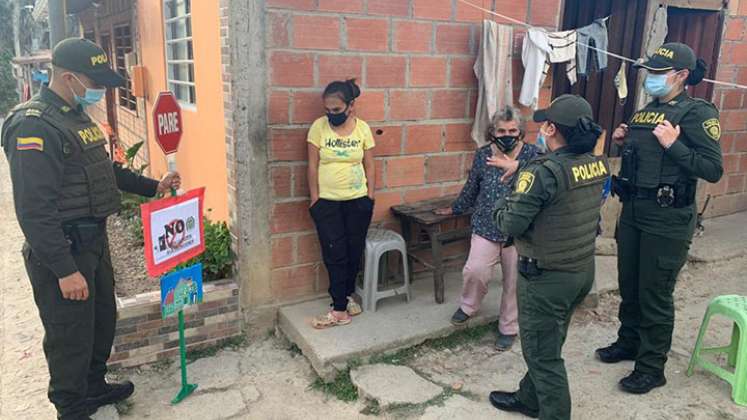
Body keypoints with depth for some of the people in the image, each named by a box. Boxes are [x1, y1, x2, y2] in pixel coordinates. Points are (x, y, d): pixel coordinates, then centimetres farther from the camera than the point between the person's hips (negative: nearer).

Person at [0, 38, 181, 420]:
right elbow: (35, 210, -24)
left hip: (93, 240, 10)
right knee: (70, 336, 5)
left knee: (103, 320, 22)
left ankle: (94, 387, 43)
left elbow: (104, 169, 23)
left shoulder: (77, 115, 10)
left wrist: (153, 187, 16)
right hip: (61, 251, -9)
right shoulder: (33, 125, -20)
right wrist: (64, 269, -24)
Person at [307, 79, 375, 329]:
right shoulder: (319, 127, -7)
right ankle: (340, 310, 7)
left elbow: (369, 166, 3)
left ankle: (348, 294, 33)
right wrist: (315, 199, -5)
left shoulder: (363, 128, -3)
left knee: (354, 251, 11)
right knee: (335, 255, 0)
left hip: (358, 201, 2)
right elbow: (313, 166, -4)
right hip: (327, 202, -1)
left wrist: (370, 198, 2)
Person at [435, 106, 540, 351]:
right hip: (486, 227, 1)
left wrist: (515, 166, -33)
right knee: (475, 271, -13)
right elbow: (471, 188, 15)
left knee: (514, 282, 8)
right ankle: (468, 305, 21)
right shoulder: (483, 155, 1)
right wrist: (456, 209, 25)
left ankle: (509, 327, 30)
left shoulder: (531, 154, -5)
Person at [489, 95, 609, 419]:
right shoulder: (597, 165, -1)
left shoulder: (545, 172, -25)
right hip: (583, 269, 8)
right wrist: (520, 170, 14)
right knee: (548, 344, 25)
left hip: (547, 277, -8)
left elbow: (511, 225, -22)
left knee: (542, 353, 10)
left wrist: (501, 205, 1)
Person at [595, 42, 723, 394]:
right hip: (632, 210, 8)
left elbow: (713, 170, -16)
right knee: (629, 285, 19)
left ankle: (652, 367, 16)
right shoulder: (645, 111, 11)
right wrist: (623, 142, 4)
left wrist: (674, 144, -25)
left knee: (655, 294, 1)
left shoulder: (696, 112, -10)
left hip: (668, 218, -7)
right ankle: (628, 342, 39)